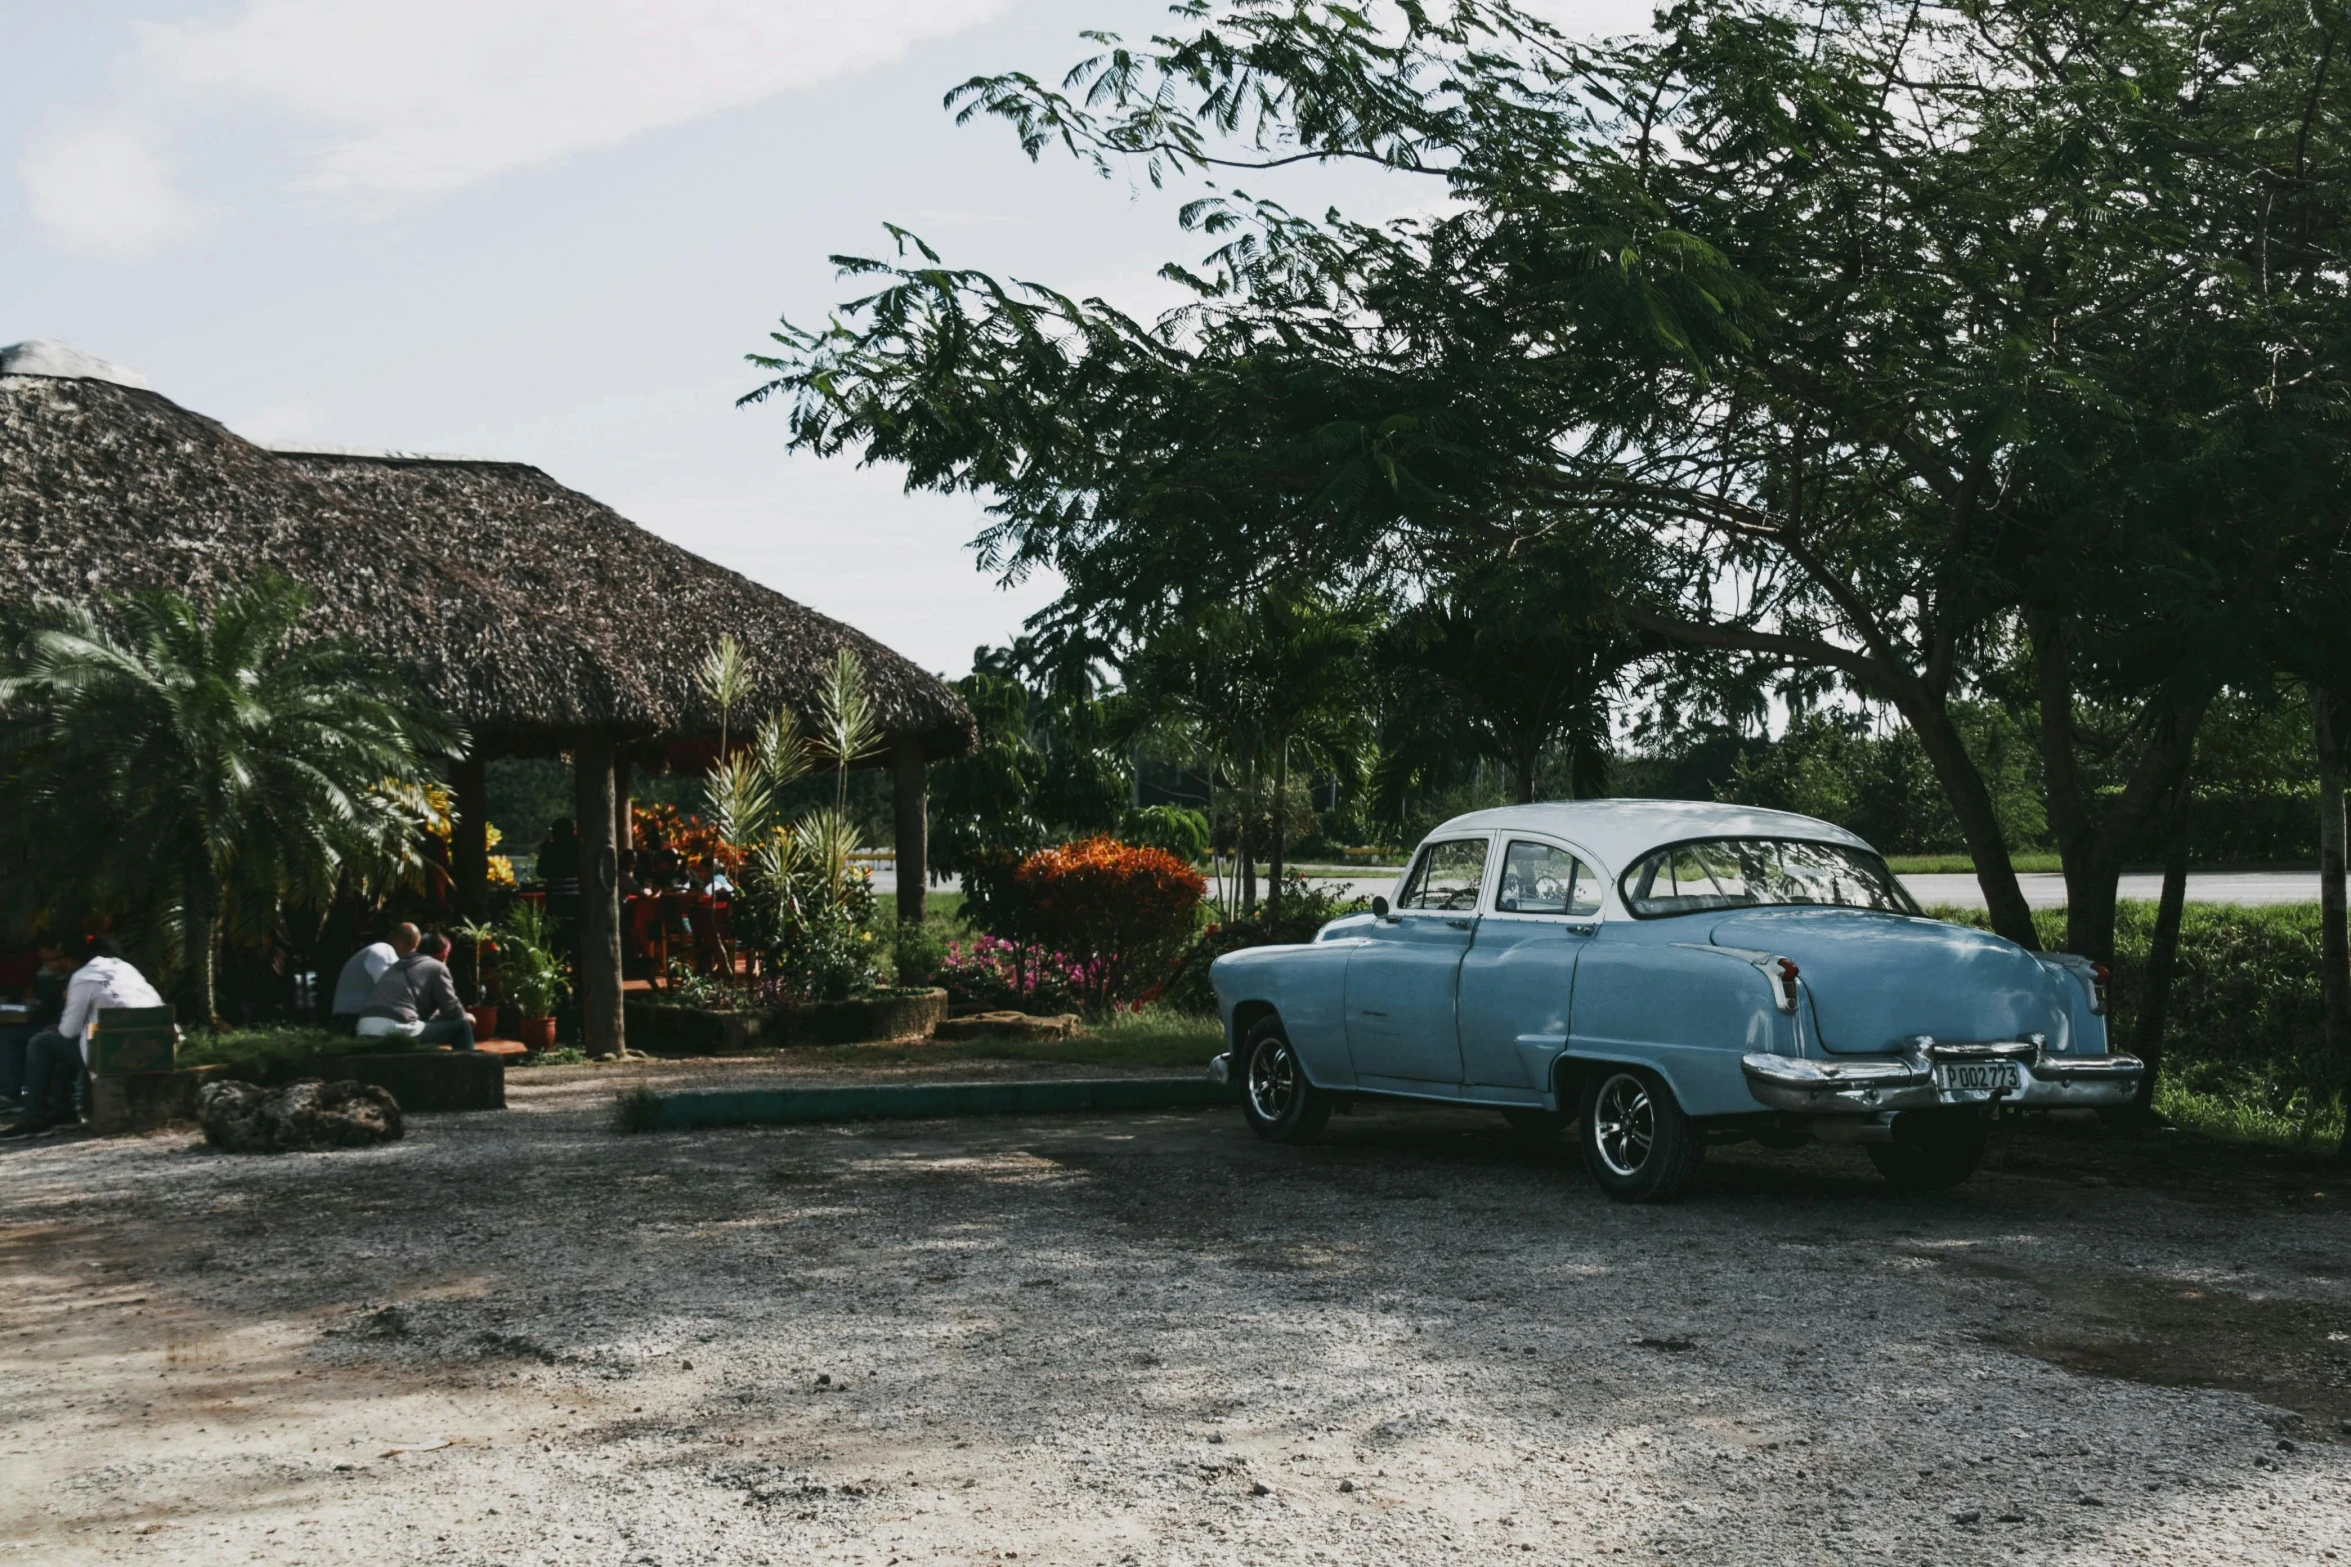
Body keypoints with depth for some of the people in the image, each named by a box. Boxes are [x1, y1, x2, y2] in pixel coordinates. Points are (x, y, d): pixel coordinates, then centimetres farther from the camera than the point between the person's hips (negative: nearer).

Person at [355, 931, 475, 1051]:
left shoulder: (397, 966, 31)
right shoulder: (436, 967, 10)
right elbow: (452, 1010, 8)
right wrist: (466, 1017, 30)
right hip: (396, 1031, -8)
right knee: (461, 1025, 6)